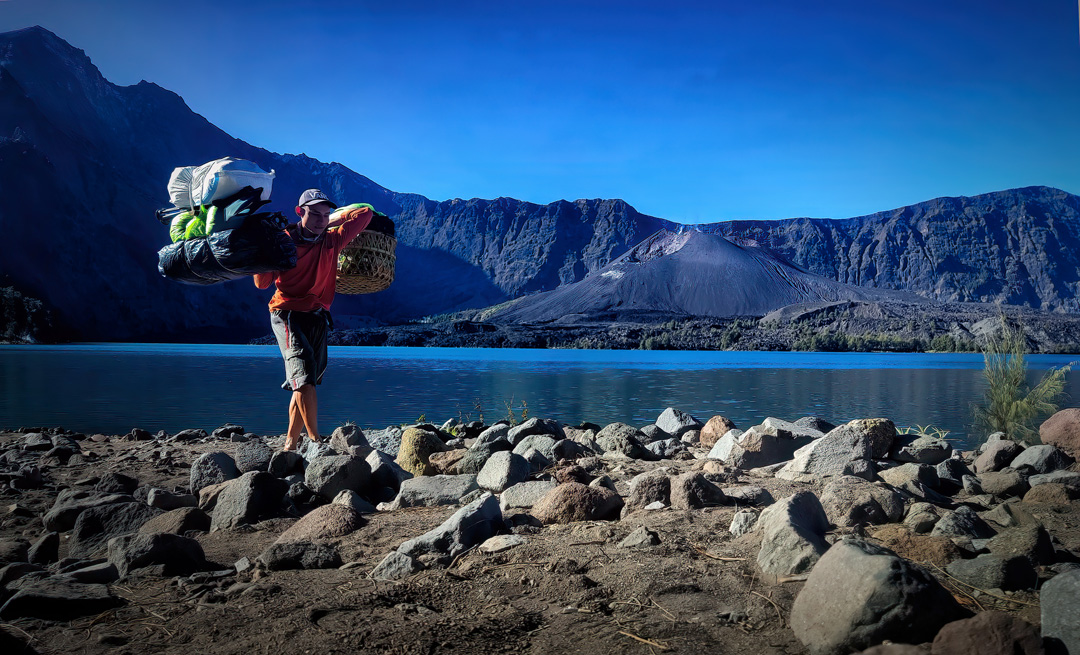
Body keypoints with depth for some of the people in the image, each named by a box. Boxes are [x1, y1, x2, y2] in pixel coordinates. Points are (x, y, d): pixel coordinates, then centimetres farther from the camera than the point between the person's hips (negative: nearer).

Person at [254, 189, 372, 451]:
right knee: (304, 375, -19)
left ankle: (290, 442, 10)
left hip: (318, 317, 5)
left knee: (304, 382, 4)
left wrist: (333, 222, 11)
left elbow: (366, 213, 14)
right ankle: (315, 439, -19)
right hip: (288, 314, -5)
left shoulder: (332, 240, 7)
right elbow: (262, 283, -7)